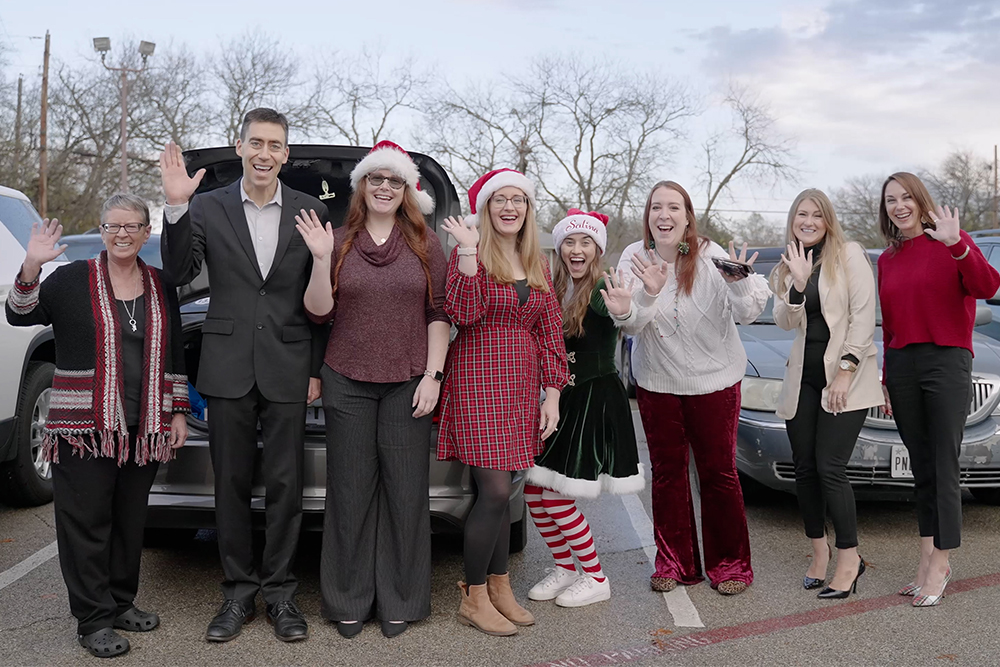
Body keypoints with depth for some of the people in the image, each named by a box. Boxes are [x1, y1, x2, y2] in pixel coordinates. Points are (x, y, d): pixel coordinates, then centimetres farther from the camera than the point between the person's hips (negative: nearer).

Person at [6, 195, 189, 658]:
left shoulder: (161, 287, 11)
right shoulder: (73, 280, 1)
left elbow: (174, 355, 14)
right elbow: (19, 315, -10)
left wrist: (178, 413, 10)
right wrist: (31, 267, -26)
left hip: (144, 428, 4)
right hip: (85, 427, -3)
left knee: (130, 519, 12)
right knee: (87, 522, 1)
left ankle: (121, 604, 28)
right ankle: (94, 620, 11)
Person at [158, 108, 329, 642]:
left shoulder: (310, 212, 3)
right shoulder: (207, 207, 4)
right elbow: (180, 274, -7)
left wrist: (316, 369, 1)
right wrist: (175, 207, -19)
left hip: (287, 367, -1)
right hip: (228, 366, 1)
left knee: (284, 485, 5)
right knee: (231, 485, 9)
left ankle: (280, 593, 19)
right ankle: (239, 592, 22)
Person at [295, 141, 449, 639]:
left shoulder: (425, 244, 5)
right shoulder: (339, 242, 6)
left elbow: (439, 315, 4)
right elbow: (318, 313, 1)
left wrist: (432, 375, -4)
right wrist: (321, 260, -13)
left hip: (408, 384, 0)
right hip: (348, 383, 1)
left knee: (405, 491, 4)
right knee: (350, 491, 6)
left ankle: (400, 600, 18)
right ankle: (349, 600, 20)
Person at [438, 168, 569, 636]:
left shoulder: (537, 265, 14)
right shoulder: (470, 252, -3)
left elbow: (550, 331, 13)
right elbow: (462, 313, -18)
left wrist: (552, 393, 7)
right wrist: (468, 252, -23)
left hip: (521, 384, 6)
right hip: (478, 381, -5)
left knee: (498, 492, 11)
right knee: (495, 492, -8)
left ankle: (498, 587, 22)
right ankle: (473, 598, 5)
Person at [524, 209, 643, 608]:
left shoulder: (602, 291, -10)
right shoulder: (555, 293, 9)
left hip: (597, 400, -7)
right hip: (565, 399, 7)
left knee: (556, 496, -7)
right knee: (534, 491, 6)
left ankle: (596, 579, 12)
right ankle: (565, 568, 26)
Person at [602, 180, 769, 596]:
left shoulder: (710, 256, -13)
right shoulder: (635, 258, -7)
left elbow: (748, 314, -20)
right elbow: (633, 326, -13)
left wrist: (738, 285, -41)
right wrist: (627, 310, -36)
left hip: (714, 378, -2)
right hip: (656, 381, 2)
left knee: (718, 472, 3)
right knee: (666, 471, 10)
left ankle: (729, 564, 18)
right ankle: (675, 562, 22)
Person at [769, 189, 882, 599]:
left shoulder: (850, 256, -2)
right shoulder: (786, 268, 13)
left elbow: (863, 318, -8)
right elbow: (785, 322, 0)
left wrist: (845, 372, -14)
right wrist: (798, 285, -16)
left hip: (844, 377, -5)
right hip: (802, 378, 5)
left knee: (829, 468, -11)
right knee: (804, 469, 7)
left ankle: (849, 558, 3)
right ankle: (819, 549, 22)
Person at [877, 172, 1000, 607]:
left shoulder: (950, 243, -1)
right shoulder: (886, 260, 15)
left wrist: (957, 245, -31)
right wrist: (885, 380, 18)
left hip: (946, 361, -5)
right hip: (901, 366, 5)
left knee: (944, 468, -5)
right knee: (921, 469, 8)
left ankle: (939, 565, 0)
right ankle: (927, 562, 14)